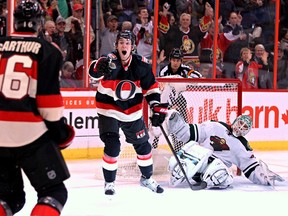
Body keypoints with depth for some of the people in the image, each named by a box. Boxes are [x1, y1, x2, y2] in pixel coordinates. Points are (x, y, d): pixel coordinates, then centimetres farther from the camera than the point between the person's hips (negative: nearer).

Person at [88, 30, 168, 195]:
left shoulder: (141, 64, -10)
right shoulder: (110, 61, -21)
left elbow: (151, 86, 1)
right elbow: (94, 72, -41)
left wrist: (156, 106, -10)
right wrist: (100, 67, -64)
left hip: (132, 111, 4)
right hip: (109, 110, -4)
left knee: (142, 144, 12)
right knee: (112, 145, -14)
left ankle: (147, 178, 33)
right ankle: (109, 182, 4)